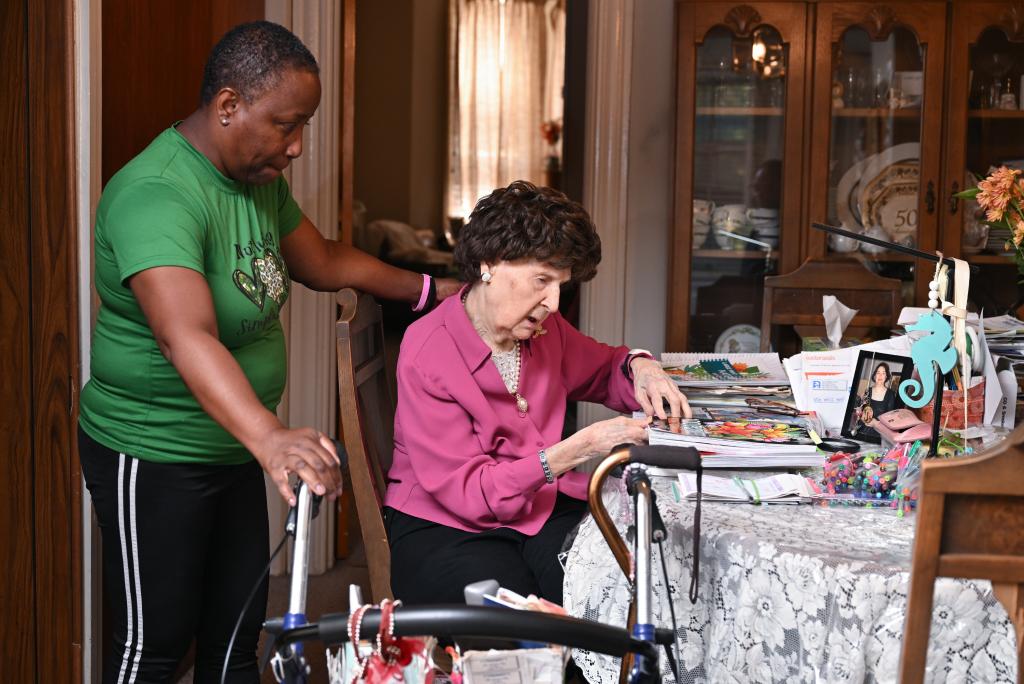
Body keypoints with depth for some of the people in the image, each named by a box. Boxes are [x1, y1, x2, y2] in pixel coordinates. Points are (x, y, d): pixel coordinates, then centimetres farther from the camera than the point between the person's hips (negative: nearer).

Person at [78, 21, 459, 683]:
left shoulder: (263, 178, 4)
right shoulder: (155, 195, -28)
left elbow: (321, 261, 21)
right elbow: (186, 337, -43)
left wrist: (430, 290, 18)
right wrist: (270, 437, -56)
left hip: (234, 453, 9)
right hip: (154, 460, -9)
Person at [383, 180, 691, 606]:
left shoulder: (543, 329, 4)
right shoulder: (427, 356, -16)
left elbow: (602, 370, 26)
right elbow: (468, 493, -19)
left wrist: (639, 368, 0)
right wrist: (579, 449, -27)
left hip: (543, 508, 5)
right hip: (444, 525, -5)